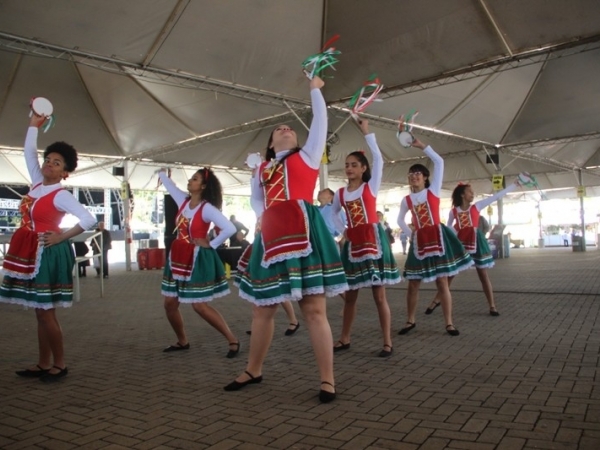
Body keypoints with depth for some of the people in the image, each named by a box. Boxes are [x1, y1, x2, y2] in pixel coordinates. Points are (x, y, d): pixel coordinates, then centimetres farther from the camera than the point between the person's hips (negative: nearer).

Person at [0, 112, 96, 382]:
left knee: (46, 313, -4)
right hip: (31, 253, 8)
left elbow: (88, 219, -20)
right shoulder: (37, 183, 10)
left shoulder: (61, 195, -12)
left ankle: (60, 364, 8)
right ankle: (43, 364, 18)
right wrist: (33, 124, 15)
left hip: (48, 254, -8)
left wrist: (62, 237, -15)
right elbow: (29, 152, 18)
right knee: (41, 313, 11)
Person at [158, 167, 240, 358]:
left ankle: (233, 340, -1)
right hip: (179, 258, 8)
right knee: (170, 303, 10)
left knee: (199, 305, -11)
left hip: (198, 259, -8)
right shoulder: (183, 200, 5)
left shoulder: (207, 208, -17)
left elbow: (230, 228, -26)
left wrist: (211, 245, -17)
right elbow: (168, 184, 21)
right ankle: (182, 341, 29)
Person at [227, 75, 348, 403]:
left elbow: (320, 120, 11)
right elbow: (255, 199, 34)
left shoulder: (307, 155, 13)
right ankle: (253, 371, 28)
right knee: (261, 309, 11)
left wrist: (314, 88, 21)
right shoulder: (261, 169, 22)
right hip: (270, 236, 5)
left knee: (314, 309, -6)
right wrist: (262, 213, 13)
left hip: (302, 233, -5)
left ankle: (327, 380, 3)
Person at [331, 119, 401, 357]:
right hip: (352, 243, 4)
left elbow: (378, 159, -12)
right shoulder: (340, 193, 9)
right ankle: (344, 339, 21)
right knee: (350, 295, 10)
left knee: (379, 295, -2)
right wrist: (342, 231, 8)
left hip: (373, 240, -4)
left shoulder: (371, 186, 0)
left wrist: (366, 132, -11)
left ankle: (387, 342, 5)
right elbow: (333, 215, 24)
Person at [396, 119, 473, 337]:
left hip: (437, 237, -3)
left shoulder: (433, 191, 0)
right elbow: (400, 220, 25)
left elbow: (439, 162, -8)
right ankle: (410, 321, 18)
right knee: (413, 284, 5)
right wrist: (410, 233, 9)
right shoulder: (407, 200, 8)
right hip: (419, 241, 3)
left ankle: (449, 323, 6)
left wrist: (421, 146, -9)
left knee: (442, 282, -1)